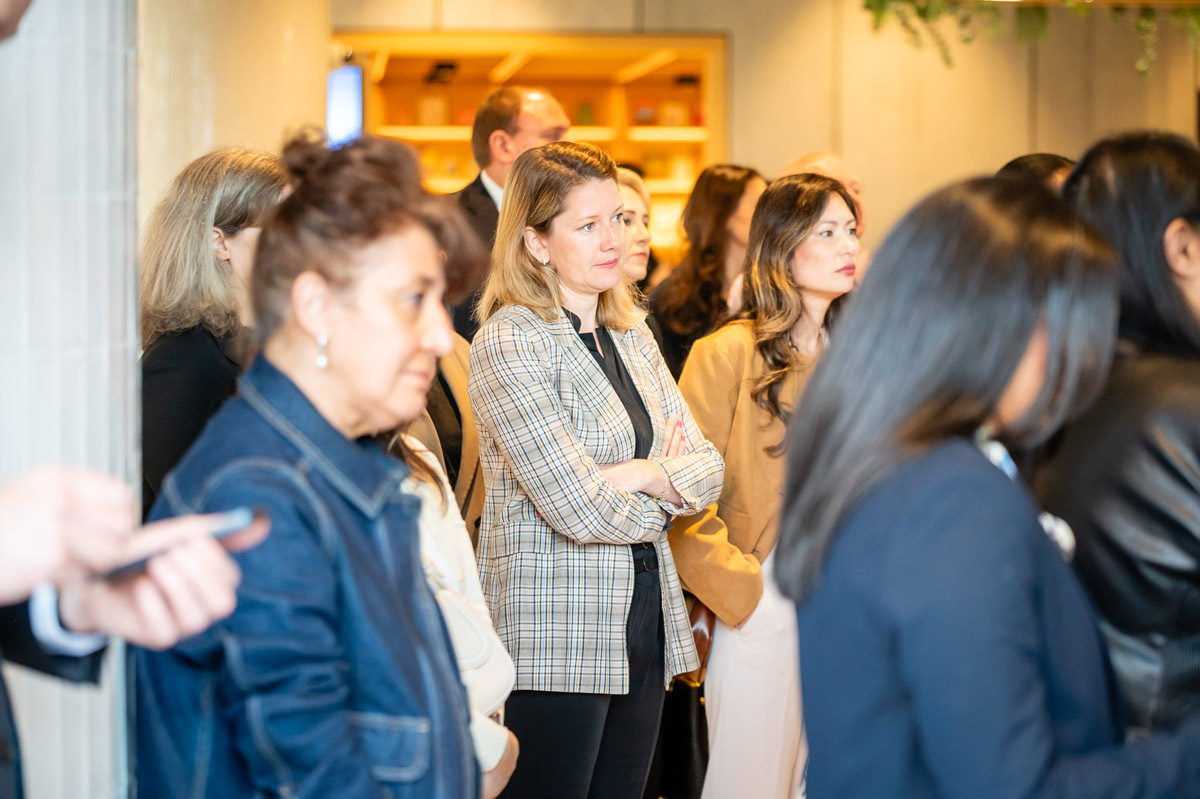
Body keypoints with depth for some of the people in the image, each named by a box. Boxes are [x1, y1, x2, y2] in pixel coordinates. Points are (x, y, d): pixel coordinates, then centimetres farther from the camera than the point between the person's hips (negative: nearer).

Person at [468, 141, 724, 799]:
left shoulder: (630, 334, 13)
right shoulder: (509, 343, -13)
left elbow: (707, 469, 9)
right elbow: (579, 509, -20)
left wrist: (643, 476, -12)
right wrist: (664, 490, -1)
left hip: (646, 622, 7)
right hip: (553, 638, -7)